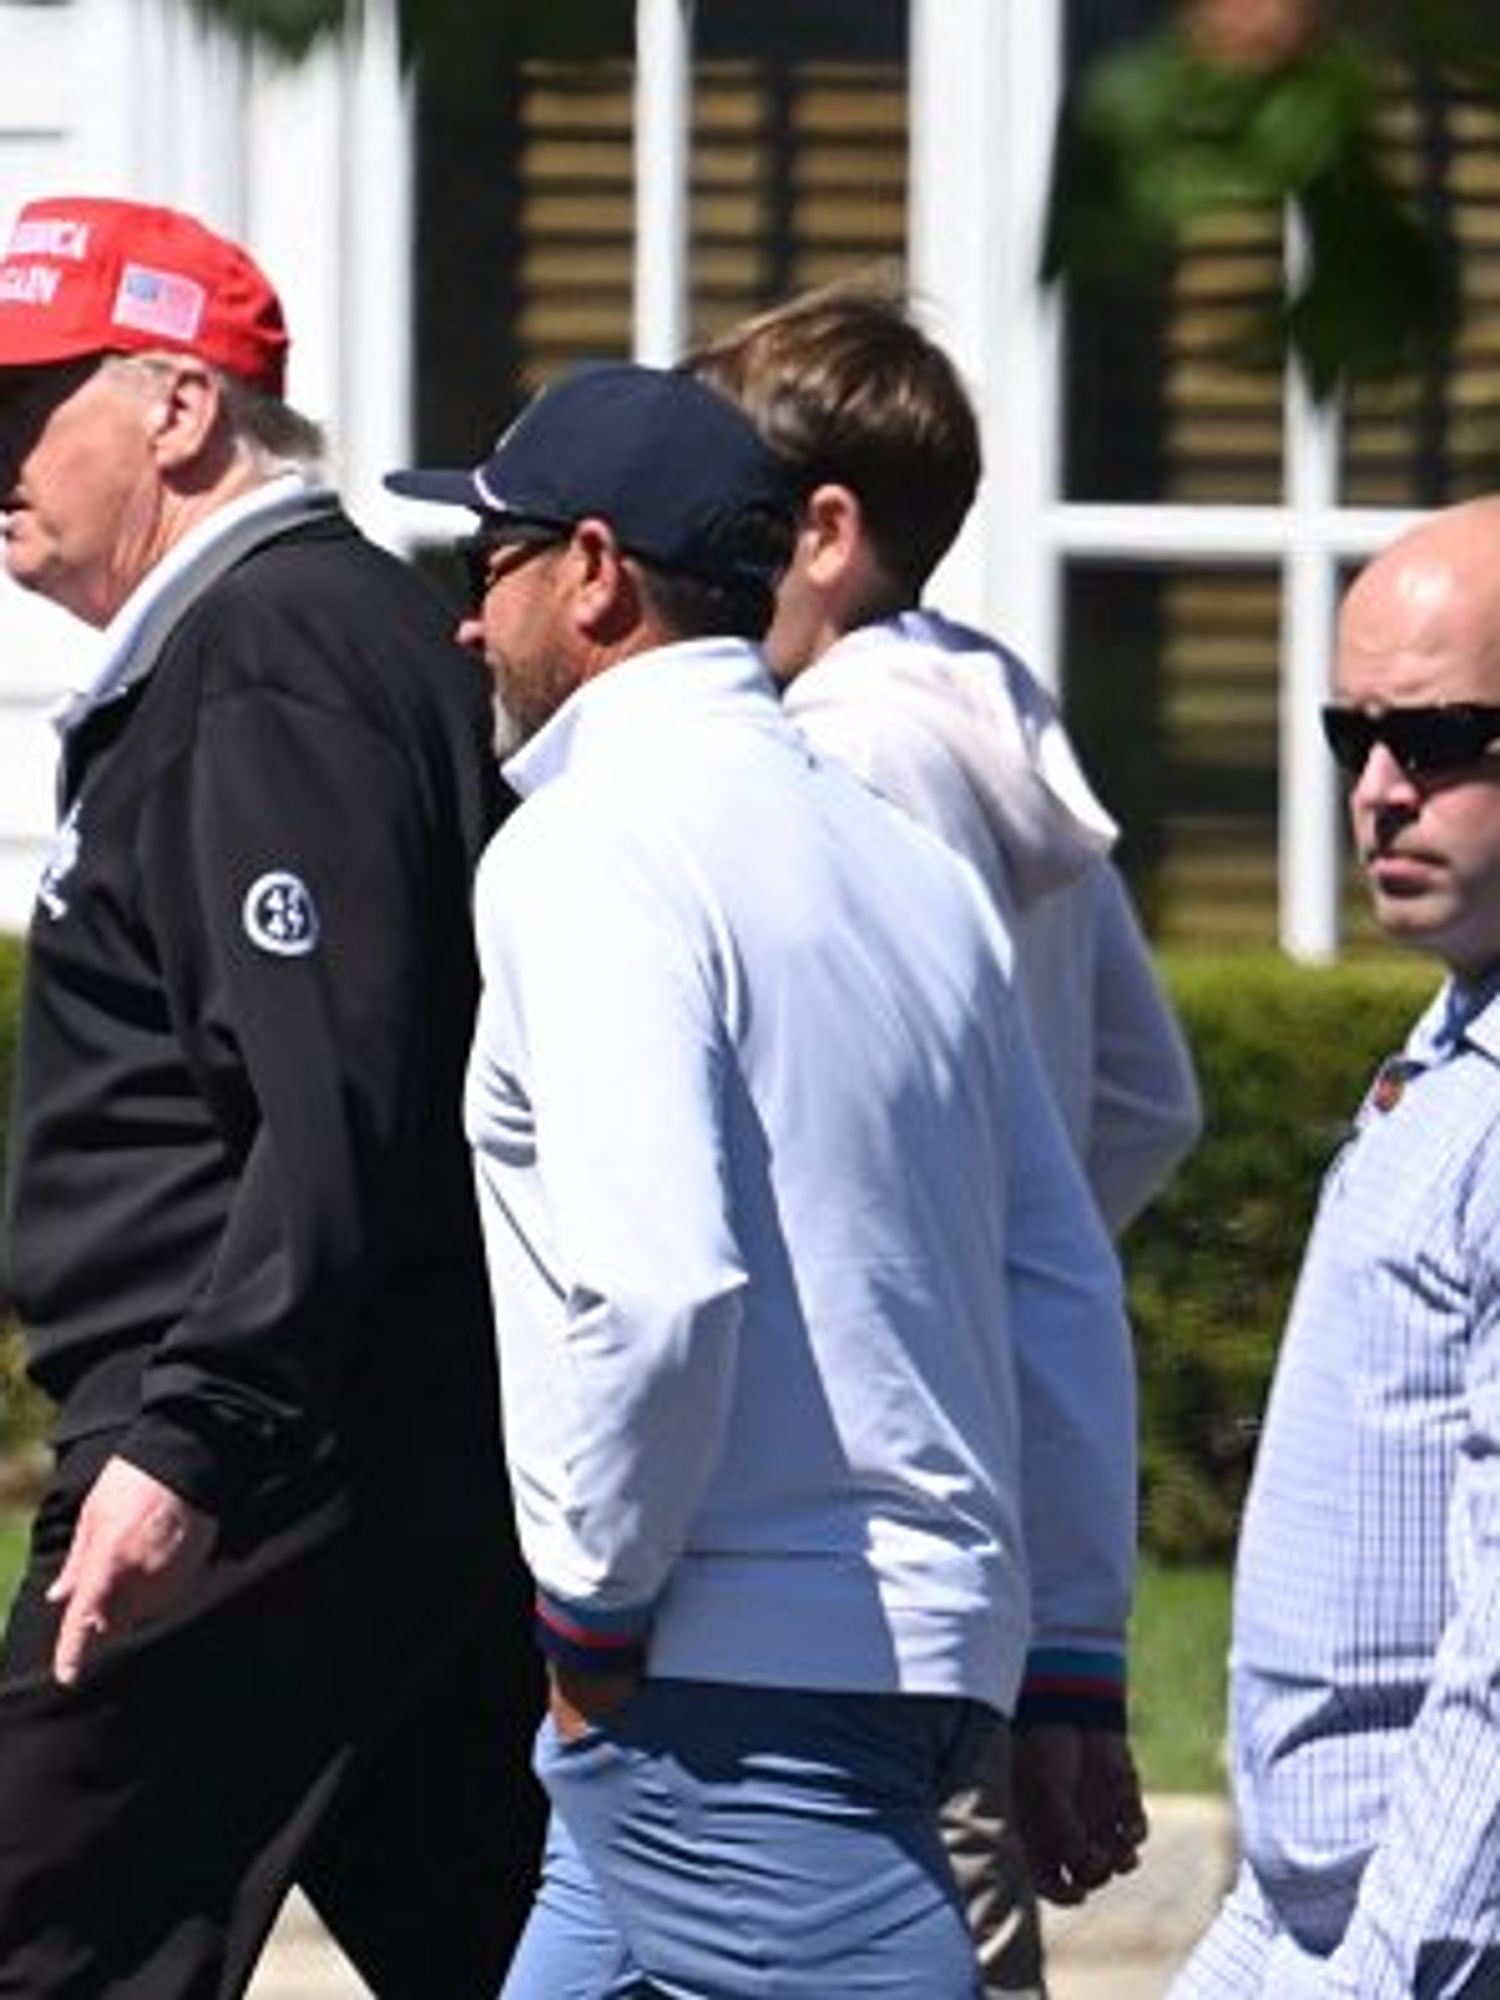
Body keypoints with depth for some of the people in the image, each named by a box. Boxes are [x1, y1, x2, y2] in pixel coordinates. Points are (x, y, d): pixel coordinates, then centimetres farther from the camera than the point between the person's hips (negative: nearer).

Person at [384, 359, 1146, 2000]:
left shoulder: (590, 848, -10)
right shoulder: (902, 861, 17)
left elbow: (654, 1283, -23)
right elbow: (1065, 1288, 17)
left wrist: (588, 1616, -11)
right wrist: (1075, 1667, 20)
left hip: (732, 1675, -9)